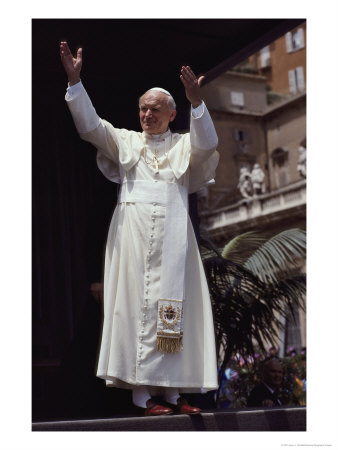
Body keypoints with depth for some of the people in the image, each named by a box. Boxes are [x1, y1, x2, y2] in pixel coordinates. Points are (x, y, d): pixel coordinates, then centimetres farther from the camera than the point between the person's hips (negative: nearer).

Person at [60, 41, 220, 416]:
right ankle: (143, 391, -7)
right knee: (138, 304, -7)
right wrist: (74, 81, -9)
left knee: (173, 306, -2)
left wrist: (196, 102, -22)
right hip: (134, 229, -1)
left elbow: (206, 143, -6)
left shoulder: (184, 146, 15)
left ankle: (171, 390, 1)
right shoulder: (125, 141, 16)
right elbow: (90, 125, 2)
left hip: (173, 234, 1)